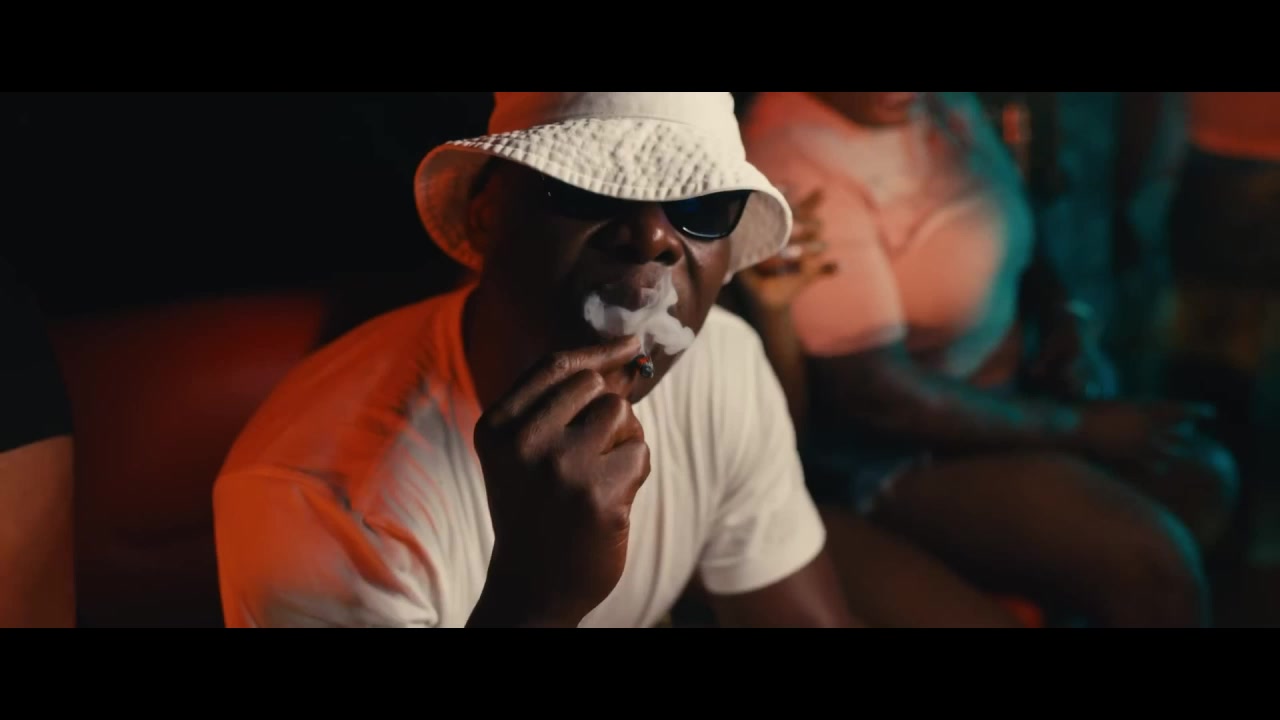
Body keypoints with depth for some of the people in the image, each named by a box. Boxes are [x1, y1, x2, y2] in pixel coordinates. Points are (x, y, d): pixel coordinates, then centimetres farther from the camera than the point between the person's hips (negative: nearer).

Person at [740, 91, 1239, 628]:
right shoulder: (798, 162, -28)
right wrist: (1082, 427, -18)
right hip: (890, 449, -9)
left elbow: (1008, 221, 18)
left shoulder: (943, 103, -2)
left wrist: (1061, 319, -3)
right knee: (1151, 562, -18)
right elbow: (877, 393, -26)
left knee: (1200, 481, 3)